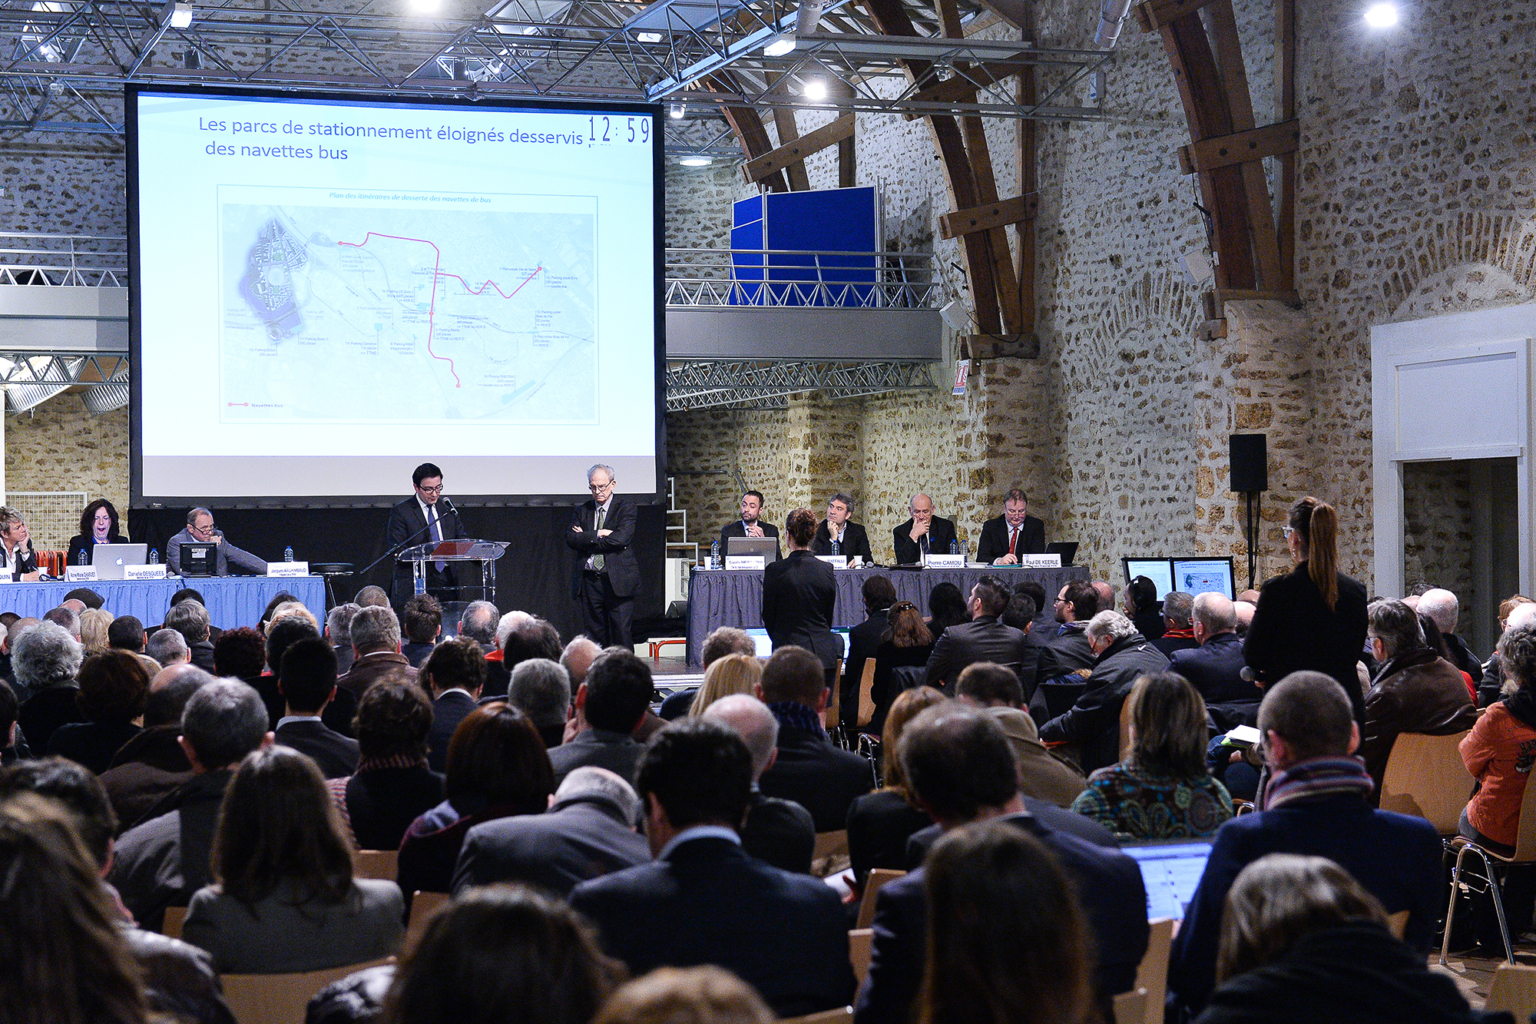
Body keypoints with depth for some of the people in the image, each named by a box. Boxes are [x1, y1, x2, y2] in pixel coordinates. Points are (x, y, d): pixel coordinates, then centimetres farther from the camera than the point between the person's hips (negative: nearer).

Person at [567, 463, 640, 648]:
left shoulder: (625, 508, 2)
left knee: (620, 635, -4)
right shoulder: (582, 510, 13)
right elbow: (570, 539, -1)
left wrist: (586, 538, -6)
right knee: (592, 636, 3)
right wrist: (598, 534, -12)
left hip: (618, 580, -3)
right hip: (589, 582, 3)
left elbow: (620, 538, -13)